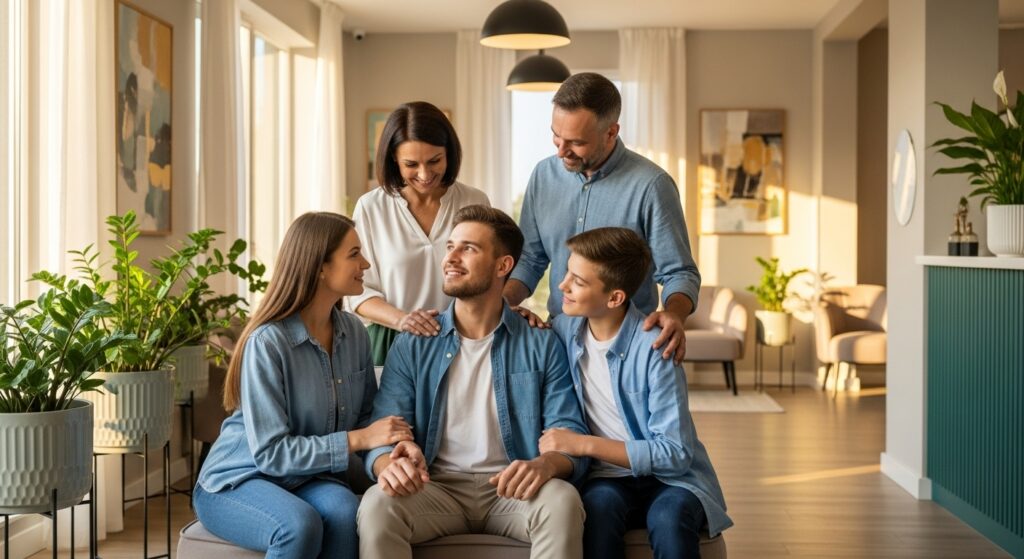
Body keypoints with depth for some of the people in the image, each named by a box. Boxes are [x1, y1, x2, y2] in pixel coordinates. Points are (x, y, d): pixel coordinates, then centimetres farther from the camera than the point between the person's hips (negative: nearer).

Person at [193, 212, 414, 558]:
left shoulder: (354, 332, 0)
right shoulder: (267, 342, -20)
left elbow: (367, 416, 5)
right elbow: (271, 452, -21)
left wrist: (388, 453, -17)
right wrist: (357, 440, -24)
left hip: (304, 478, 5)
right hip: (235, 481, -5)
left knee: (345, 510, -31)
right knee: (300, 525, -36)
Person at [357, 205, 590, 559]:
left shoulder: (542, 346, 4)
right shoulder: (412, 347, 7)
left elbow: (570, 437, -2)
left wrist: (544, 465, -27)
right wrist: (389, 464, -26)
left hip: (510, 490, 0)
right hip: (437, 488, 0)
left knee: (561, 500, -33)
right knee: (376, 505, -31)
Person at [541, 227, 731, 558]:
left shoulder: (654, 347, -16)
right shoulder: (564, 330, 0)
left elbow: (674, 454, -18)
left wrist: (584, 444, -18)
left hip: (670, 479, -3)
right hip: (608, 479, 3)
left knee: (668, 516, -37)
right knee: (598, 503, -33)